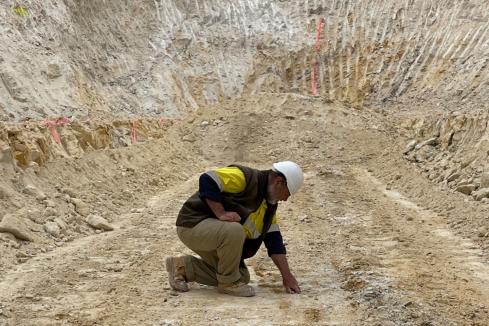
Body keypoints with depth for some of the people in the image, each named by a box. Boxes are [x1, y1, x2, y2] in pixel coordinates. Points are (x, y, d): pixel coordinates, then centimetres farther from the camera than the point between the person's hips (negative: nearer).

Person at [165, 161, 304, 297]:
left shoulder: (270, 203, 8)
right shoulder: (244, 177, -20)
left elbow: (274, 240, 7)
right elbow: (207, 180, -30)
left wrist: (287, 276, 2)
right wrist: (221, 213, -30)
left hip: (215, 232, 9)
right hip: (192, 225, -9)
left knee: (242, 277, 6)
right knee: (235, 230, -35)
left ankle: (183, 266, 13)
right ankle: (228, 282, -12)